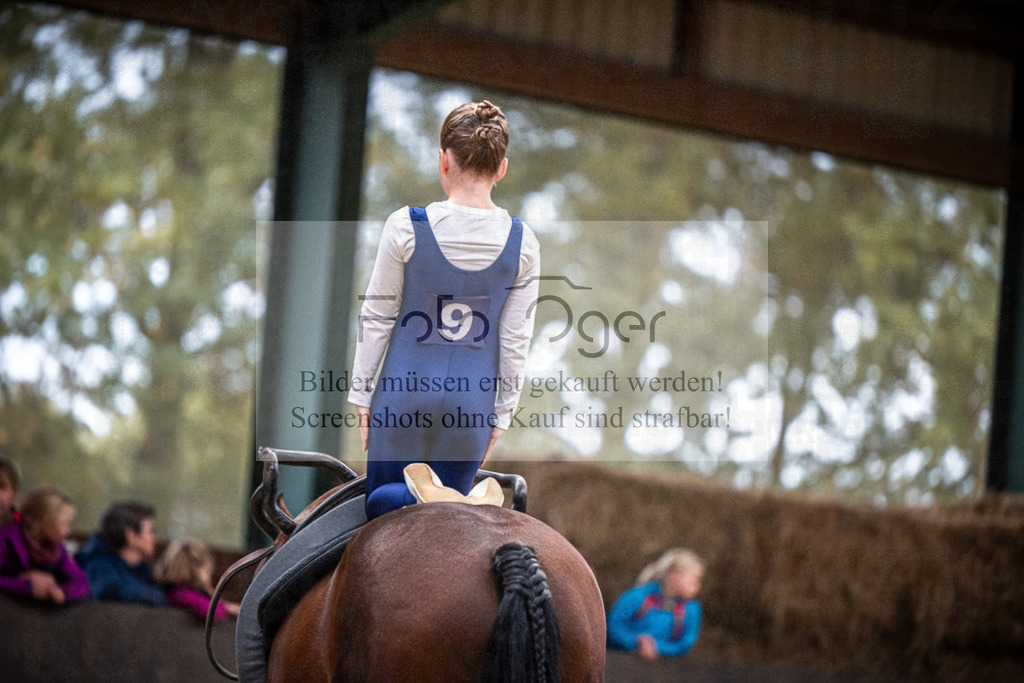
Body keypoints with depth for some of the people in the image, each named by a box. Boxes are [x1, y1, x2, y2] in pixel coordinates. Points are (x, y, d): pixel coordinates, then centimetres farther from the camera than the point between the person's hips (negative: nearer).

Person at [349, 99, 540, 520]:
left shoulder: (406, 227, -10)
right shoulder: (522, 243, -4)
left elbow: (377, 318, -3)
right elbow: (515, 339, 0)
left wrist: (362, 393, 7)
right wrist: (502, 414, 9)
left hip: (406, 390, -2)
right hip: (472, 397, 2)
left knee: (379, 501, 13)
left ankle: (428, 496, -23)